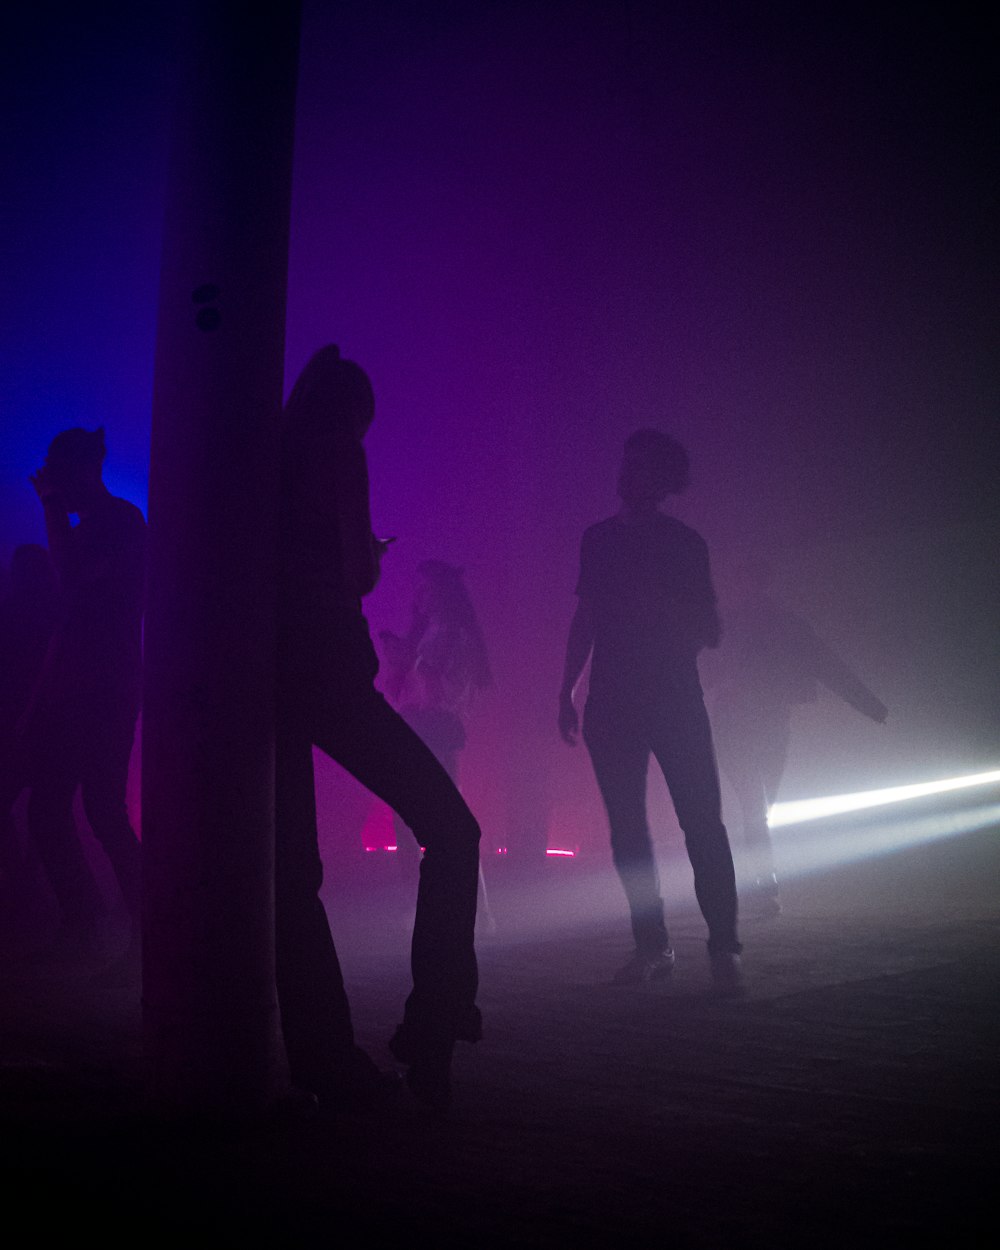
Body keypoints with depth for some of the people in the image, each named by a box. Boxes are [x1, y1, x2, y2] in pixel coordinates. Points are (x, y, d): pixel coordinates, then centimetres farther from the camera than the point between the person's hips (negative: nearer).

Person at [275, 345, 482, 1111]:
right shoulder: (339, 452, -1)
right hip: (325, 668, -7)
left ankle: (324, 1056, 12)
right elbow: (360, 573, -7)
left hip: (259, 670, 8)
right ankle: (432, 1029, -9)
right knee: (450, 829, -2)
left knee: (291, 866, 9)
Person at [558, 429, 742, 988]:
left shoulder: (684, 543, 3)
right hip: (612, 701, 3)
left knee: (702, 821, -10)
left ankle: (724, 946, -7)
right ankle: (652, 946, 7)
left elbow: (710, 632, 1)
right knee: (627, 826, 1)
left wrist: (662, 604, -17)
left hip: (676, 698, -3)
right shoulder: (600, 539, 13)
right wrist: (568, 690, 12)